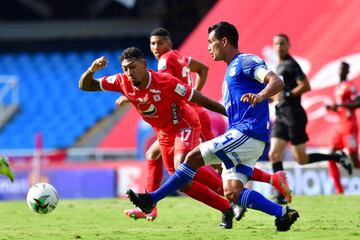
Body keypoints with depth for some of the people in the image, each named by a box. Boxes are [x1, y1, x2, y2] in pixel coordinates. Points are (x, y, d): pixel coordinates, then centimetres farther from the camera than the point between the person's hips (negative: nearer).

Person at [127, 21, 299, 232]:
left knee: (194, 157, -11)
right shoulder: (231, 71, 28)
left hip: (247, 133, -10)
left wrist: (260, 96, -39)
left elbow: (277, 82, -19)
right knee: (232, 193, -3)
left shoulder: (246, 61, -4)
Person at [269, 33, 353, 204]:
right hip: (281, 116, 9)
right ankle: (281, 195, -8)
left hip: (293, 114, -9)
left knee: (302, 159, -5)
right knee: (274, 154, -6)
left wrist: (286, 95, -19)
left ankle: (338, 157, 13)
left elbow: (305, 86, -20)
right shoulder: (279, 67, 19)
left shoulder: (291, 65, -10)